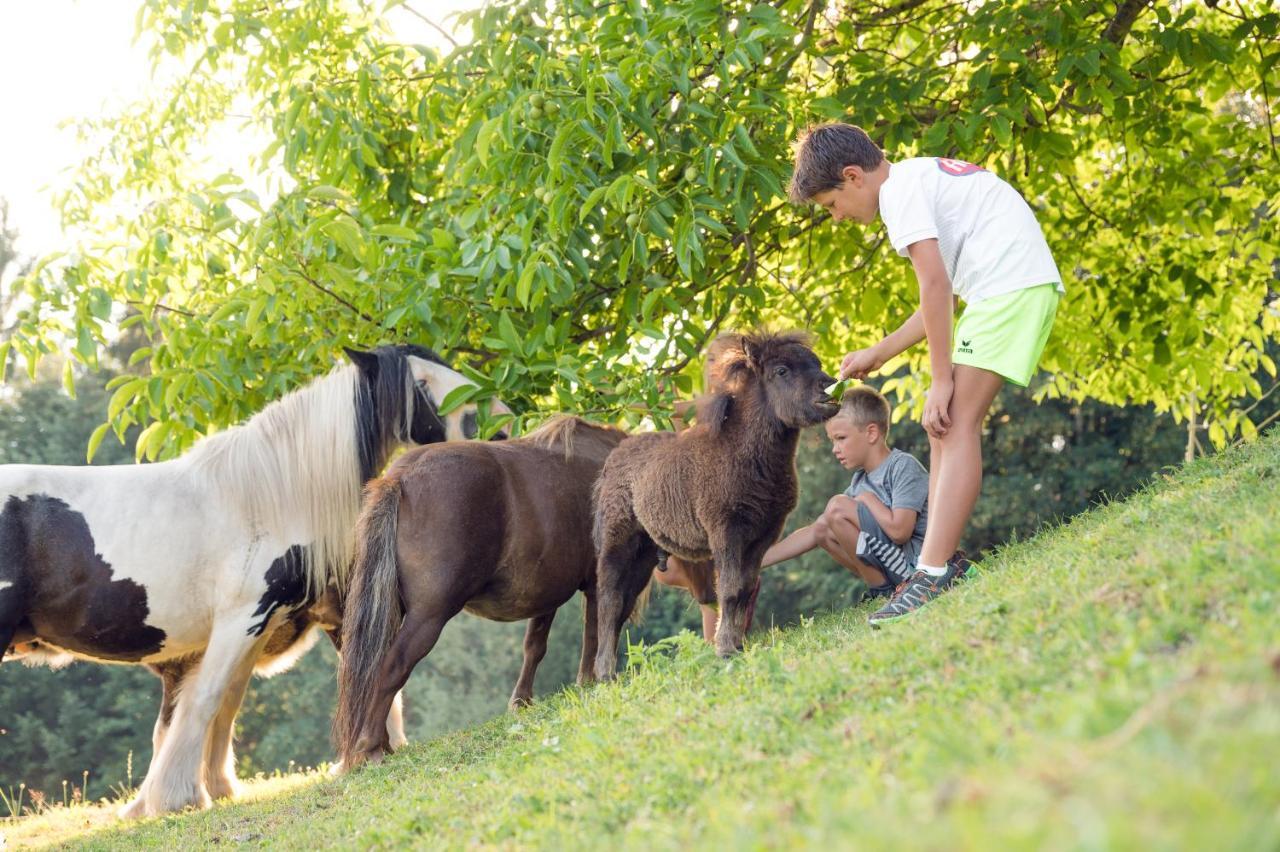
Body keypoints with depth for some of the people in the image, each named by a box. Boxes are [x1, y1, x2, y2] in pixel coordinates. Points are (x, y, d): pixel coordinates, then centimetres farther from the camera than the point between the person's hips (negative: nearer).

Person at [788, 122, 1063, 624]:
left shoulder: (899, 190, -6)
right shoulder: (921, 178, 25)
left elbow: (936, 286, -15)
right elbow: (946, 293, 28)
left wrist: (941, 379, -12)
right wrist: (877, 355, 29)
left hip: (1010, 283, -10)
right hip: (1029, 283, 10)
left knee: (955, 423, -15)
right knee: (945, 423, 10)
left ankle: (934, 574, -22)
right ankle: (942, 563, 7)